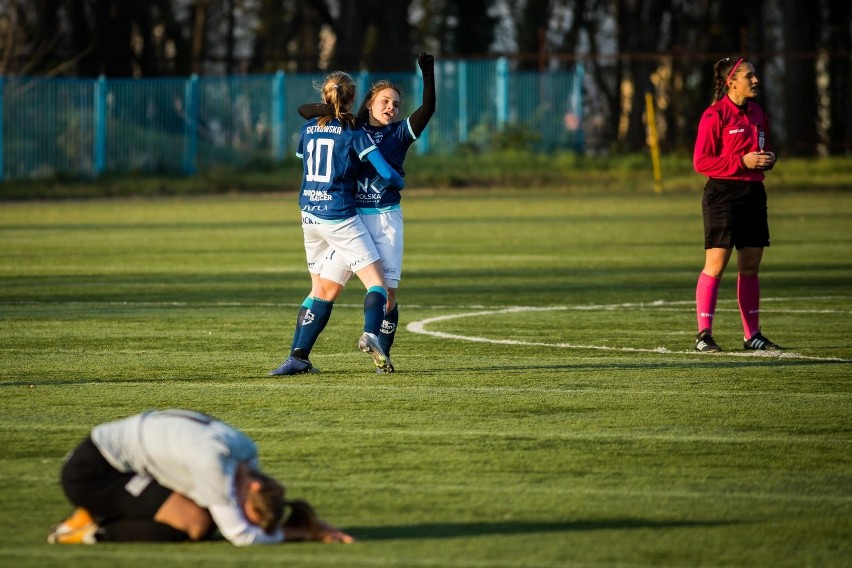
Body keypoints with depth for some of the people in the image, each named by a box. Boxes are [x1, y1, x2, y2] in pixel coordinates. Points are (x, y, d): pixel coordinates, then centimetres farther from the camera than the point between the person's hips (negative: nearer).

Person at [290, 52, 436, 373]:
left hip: (386, 217, 0)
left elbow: (428, 109, -11)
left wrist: (428, 75, -23)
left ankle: (383, 356, 8)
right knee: (326, 289, -4)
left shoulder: (400, 133, 5)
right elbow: (304, 111, 6)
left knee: (388, 292, -4)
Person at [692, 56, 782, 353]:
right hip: (723, 192, -7)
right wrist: (742, 161, -18)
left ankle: (752, 335, 14)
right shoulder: (715, 115, -9)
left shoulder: (756, 113, 14)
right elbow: (701, 161, -12)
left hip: (753, 192, 7)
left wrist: (767, 159, 3)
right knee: (715, 264, -9)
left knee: (750, 266, 9)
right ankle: (704, 334, -5)